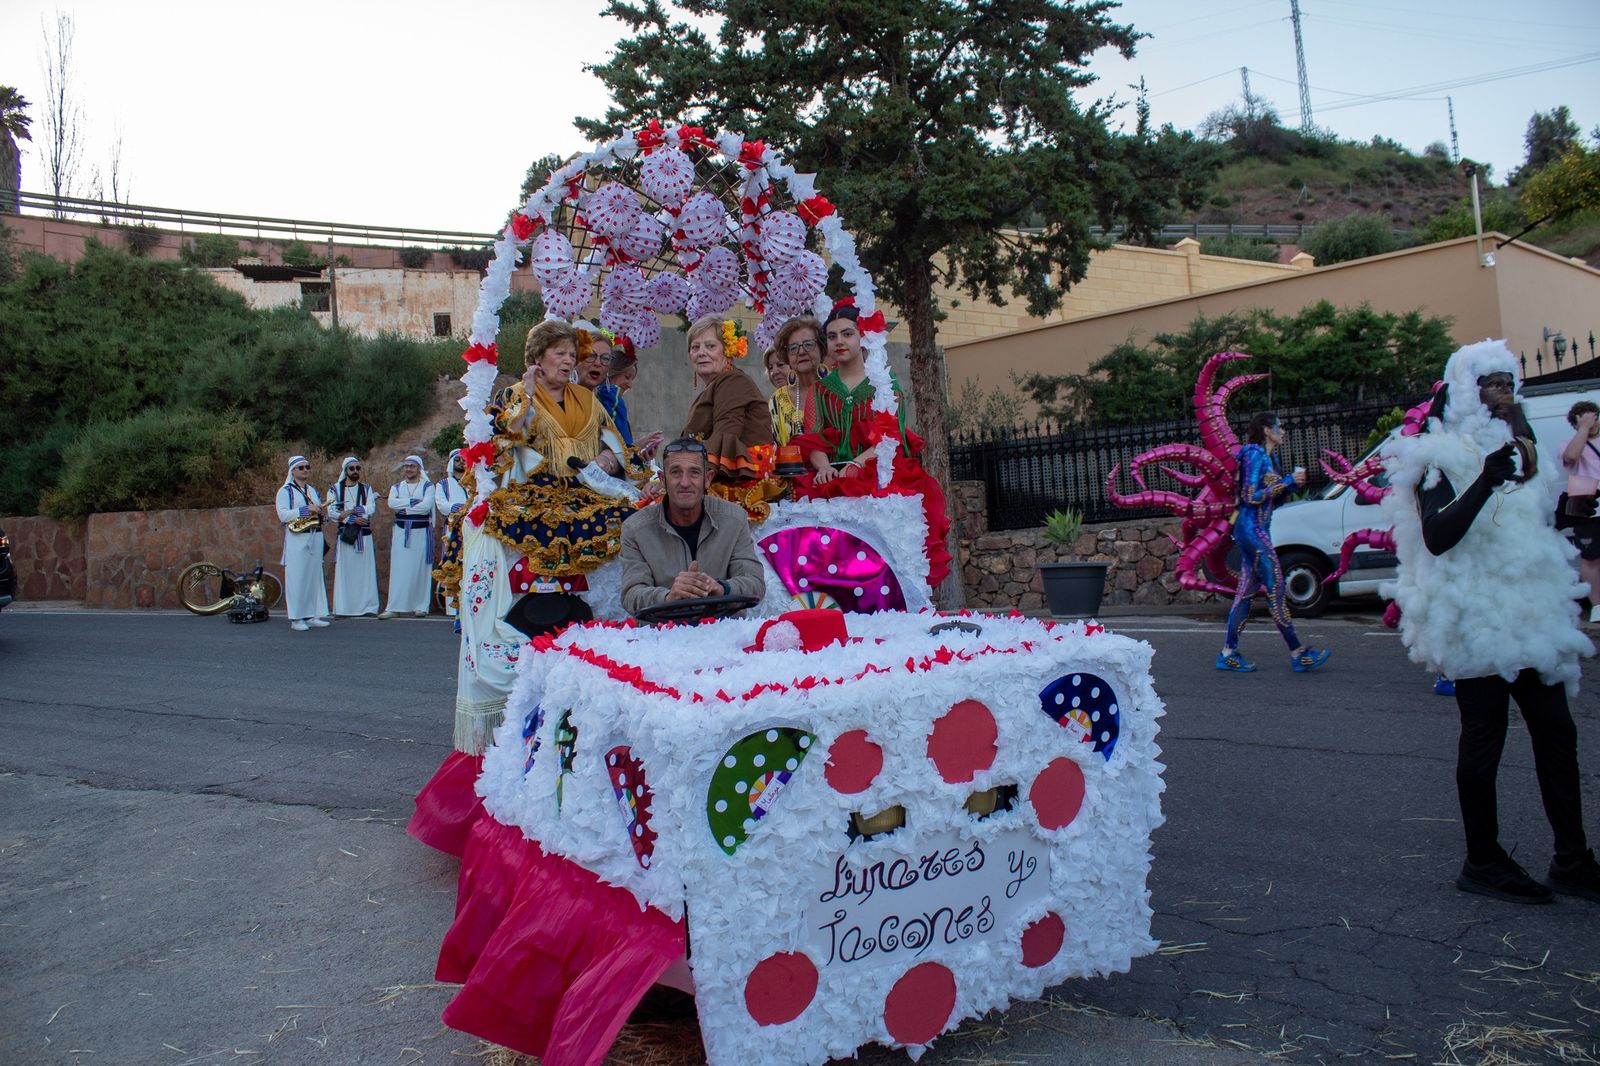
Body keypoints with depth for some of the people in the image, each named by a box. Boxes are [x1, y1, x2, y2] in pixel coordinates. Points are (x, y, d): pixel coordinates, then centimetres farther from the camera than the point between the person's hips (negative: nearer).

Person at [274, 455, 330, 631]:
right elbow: (283, 515, -12)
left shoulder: (313, 491, 19)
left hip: (315, 538, 6)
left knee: (314, 576, 6)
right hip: (296, 539, -6)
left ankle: (312, 615, 12)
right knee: (296, 578, -6)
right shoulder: (285, 491, 0)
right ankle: (296, 618, -4)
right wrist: (306, 510, -19)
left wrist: (323, 512, 2)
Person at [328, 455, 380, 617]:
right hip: (345, 534, -1)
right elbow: (331, 512, -5)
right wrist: (353, 519, -13)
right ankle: (344, 608, -3)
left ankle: (367, 606, 2)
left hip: (364, 534, 1)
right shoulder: (335, 489, 8)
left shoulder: (366, 488, 12)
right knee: (344, 571, -4)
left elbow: (371, 508, -3)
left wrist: (350, 511, -15)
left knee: (365, 570, -1)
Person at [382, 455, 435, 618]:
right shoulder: (396, 487, 15)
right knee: (398, 569, -2)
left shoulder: (427, 486, 4)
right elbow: (391, 503, -6)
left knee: (420, 569, -2)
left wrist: (403, 507, -8)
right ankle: (395, 608, -4)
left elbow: (426, 506, -14)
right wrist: (413, 501, -12)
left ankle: (421, 606, 3)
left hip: (421, 531, -3)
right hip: (401, 531, 3)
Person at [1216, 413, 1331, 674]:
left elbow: (1273, 500, 21)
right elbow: (1250, 496, -17)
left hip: (1258, 530, 10)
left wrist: (1292, 485, 4)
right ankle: (1298, 654, -4)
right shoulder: (1254, 455, -10)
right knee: (1275, 588, -8)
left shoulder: (1270, 458, 18)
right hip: (1251, 528, -10)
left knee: (1246, 591, 8)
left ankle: (1228, 654, 9)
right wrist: (1287, 481, -14)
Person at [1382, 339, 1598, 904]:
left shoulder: (1510, 449, 18)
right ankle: (1483, 863, 9)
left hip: (1530, 617, 8)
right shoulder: (1440, 457, -7)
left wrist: (1534, 477, 11)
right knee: (1484, 740, -2)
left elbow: (1544, 528, 28)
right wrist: (1486, 482, -30)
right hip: (1474, 621, -8)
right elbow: (1436, 537, -23)